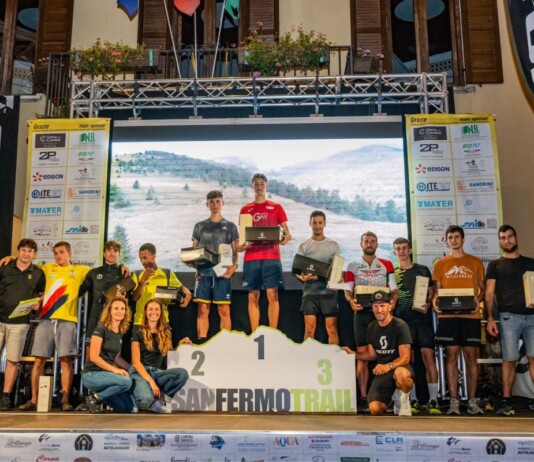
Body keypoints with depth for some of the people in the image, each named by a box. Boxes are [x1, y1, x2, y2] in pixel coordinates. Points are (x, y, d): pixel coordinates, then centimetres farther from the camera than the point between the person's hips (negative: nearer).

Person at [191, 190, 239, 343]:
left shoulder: (230, 226, 10)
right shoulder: (200, 226, 14)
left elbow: (235, 251, 6)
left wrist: (233, 267, -11)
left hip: (222, 273, -1)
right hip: (203, 272, 2)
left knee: (224, 310, -2)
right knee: (203, 310, 0)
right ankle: (201, 342, 5)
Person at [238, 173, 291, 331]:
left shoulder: (276, 207, 10)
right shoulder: (245, 209, 15)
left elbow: (286, 231, 8)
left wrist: (286, 238, -14)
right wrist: (240, 246, -7)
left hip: (271, 257, -2)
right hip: (251, 258, 2)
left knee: (272, 295, -6)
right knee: (253, 297, 2)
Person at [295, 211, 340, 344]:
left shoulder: (333, 245, 10)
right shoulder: (303, 246, 8)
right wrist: (302, 277, -18)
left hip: (329, 291, 0)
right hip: (310, 292, 0)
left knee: (332, 328, -2)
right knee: (309, 329, -3)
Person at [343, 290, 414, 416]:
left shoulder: (400, 326, -12)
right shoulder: (371, 328, 7)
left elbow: (405, 358, -18)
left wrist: (389, 366, -36)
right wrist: (352, 354, 4)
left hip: (399, 367, -5)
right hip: (381, 372, 5)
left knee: (401, 374, -43)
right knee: (375, 409, -15)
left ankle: (404, 399, -8)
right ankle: (392, 398, 21)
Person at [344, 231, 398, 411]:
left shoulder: (386, 265, 11)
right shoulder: (353, 266, 11)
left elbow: (393, 289, 6)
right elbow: (348, 290, 5)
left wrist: (393, 300, -16)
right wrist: (350, 300, -16)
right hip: (362, 312, 0)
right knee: (362, 355, -1)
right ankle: (363, 397, 1)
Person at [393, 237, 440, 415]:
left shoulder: (423, 270, 10)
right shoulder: (392, 273, 11)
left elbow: (431, 293, 10)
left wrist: (427, 304, -9)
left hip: (422, 319, -1)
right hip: (402, 320, 1)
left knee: (428, 357, -7)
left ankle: (433, 400, -2)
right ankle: (413, 400, 10)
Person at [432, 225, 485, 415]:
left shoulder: (476, 262, 12)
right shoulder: (440, 263, 11)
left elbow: (482, 288, 13)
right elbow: (437, 290, 11)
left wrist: (478, 299, -7)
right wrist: (435, 300, -10)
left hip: (470, 315, 1)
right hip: (447, 315, 0)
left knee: (471, 356, 2)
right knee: (451, 355, -1)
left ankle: (472, 401, 10)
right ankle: (454, 401, 4)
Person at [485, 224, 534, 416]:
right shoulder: (495, 265, 11)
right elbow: (489, 293, 4)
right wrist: (490, 318, -6)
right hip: (509, 317, -2)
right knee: (509, 360, -3)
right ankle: (506, 401, 2)